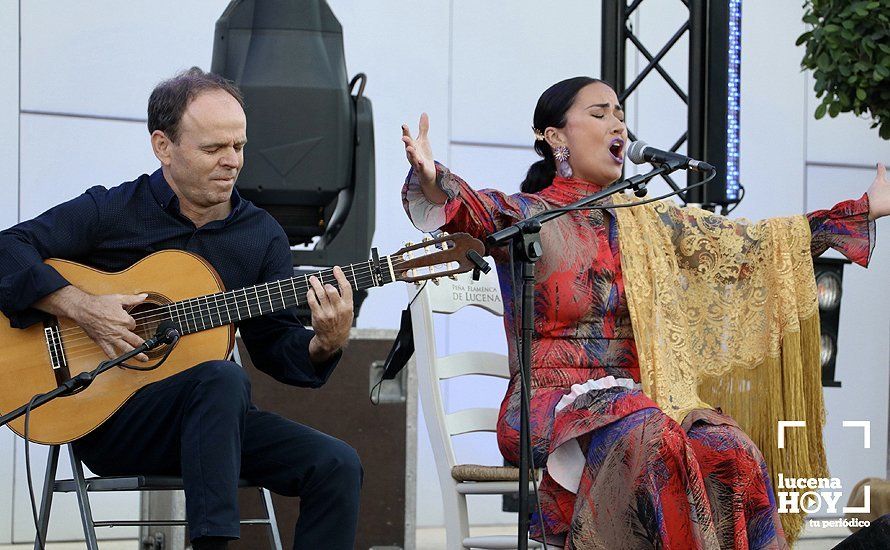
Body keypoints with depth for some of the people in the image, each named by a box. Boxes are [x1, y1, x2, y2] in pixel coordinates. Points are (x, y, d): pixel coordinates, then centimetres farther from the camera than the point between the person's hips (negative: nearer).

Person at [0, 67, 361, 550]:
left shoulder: (263, 235, 10)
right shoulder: (110, 212, -2)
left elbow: (274, 347, 9)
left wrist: (324, 344, -13)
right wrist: (81, 308, -20)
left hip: (209, 419, 5)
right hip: (106, 418, -5)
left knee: (337, 466, -17)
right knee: (224, 380, -36)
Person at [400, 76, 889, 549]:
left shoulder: (648, 221, 18)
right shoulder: (525, 215, 2)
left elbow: (754, 243, 20)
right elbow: (470, 209, -21)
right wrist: (429, 178, -46)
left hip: (631, 396, 5)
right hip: (552, 400, -5)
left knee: (728, 449, -27)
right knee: (648, 440, -37)